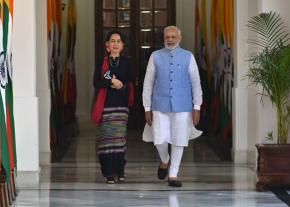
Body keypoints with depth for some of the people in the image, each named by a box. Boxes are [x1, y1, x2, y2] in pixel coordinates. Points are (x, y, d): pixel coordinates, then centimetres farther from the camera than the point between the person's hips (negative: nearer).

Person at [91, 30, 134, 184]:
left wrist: (119, 84, -13)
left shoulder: (126, 62, 9)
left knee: (119, 137, -2)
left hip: (121, 104, 1)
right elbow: (96, 83, -2)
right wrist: (111, 82, -13)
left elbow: (129, 83, 4)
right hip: (106, 105, -1)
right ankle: (109, 173, -3)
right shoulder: (102, 62, 6)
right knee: (107, 138, -5)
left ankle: (119, 171, 8)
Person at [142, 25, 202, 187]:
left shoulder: (188, 57, 2)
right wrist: (147, 109, 2)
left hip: (182, 107, 0)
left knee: (179, 141, 3)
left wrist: (197, 107, -4)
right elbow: (148, 83, 5)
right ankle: (165, 161, 27)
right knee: (160, 140, -6)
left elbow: (196, 83, 2)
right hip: (160, 107, 0)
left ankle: (173, 175, 16)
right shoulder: (156, 57, 4)